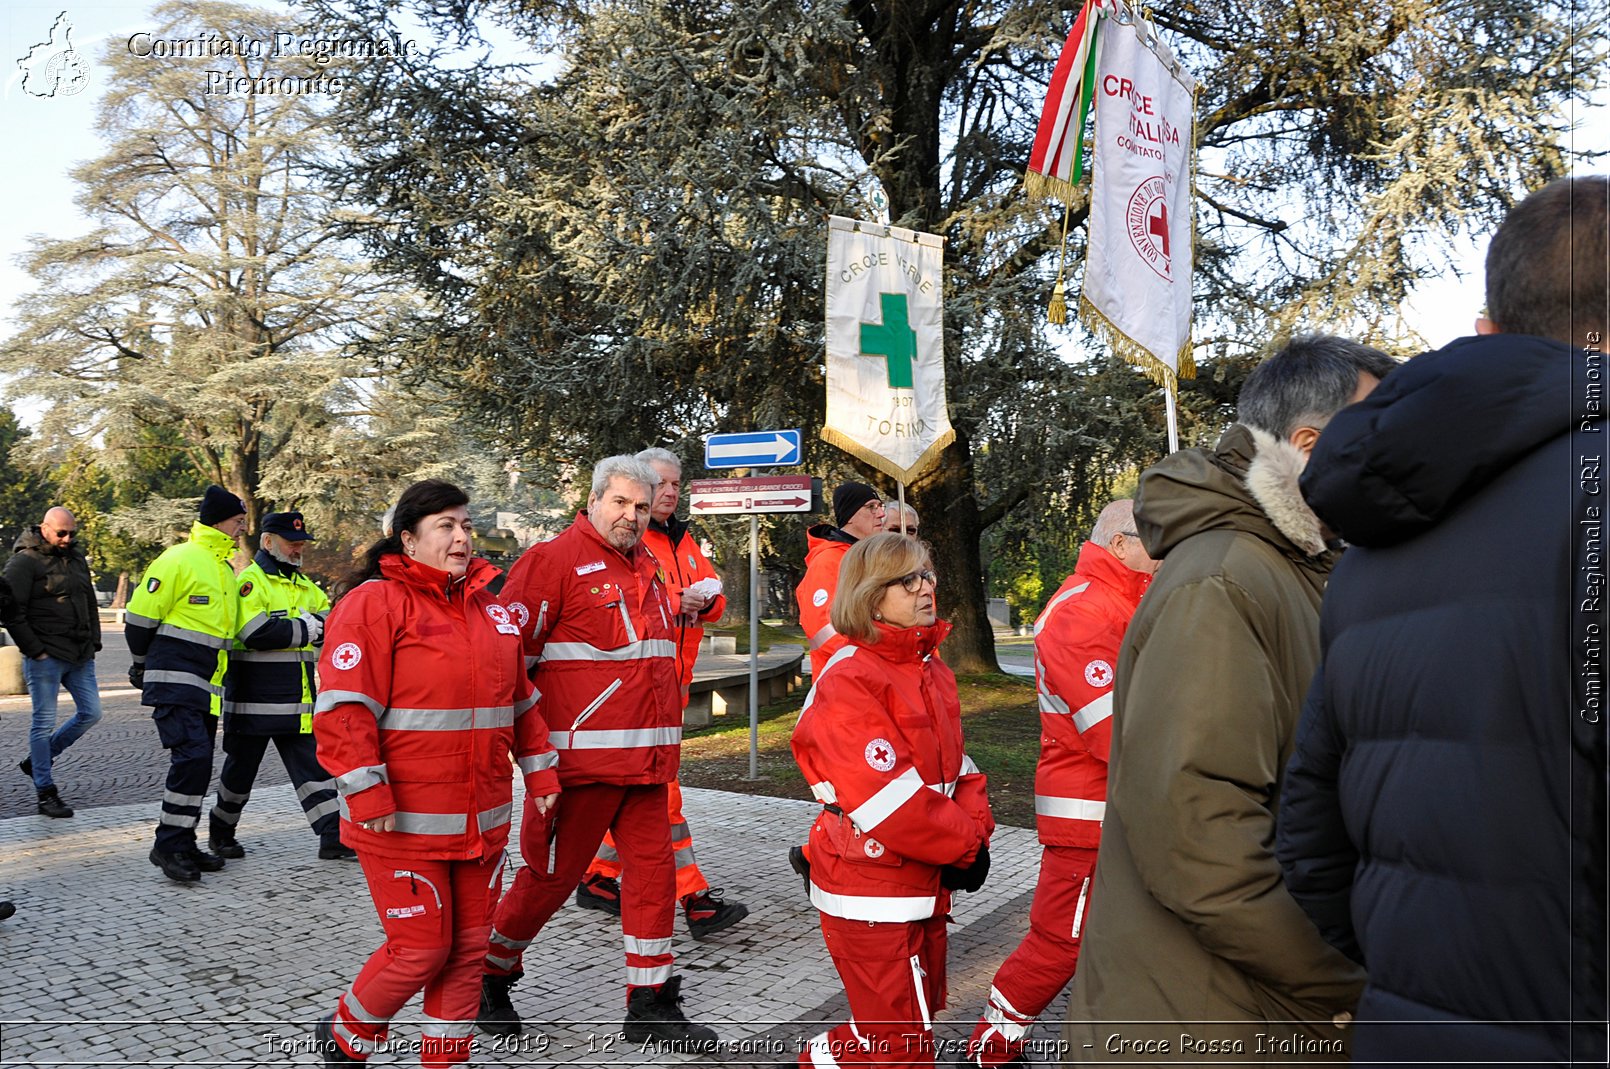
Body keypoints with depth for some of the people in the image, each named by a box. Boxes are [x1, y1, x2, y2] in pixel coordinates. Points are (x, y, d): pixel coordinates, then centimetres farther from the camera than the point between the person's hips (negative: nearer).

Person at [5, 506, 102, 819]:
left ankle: (37, 760, 27)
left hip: (80, 655, 7)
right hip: (46, 656, -7)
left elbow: (91, 603, 23)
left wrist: (94, 641, 14)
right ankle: (46, 794, 7)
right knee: (44, 722, -1)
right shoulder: (24, 562, -8)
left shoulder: (76, 556, 14)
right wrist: (34, 650, -15)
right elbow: (12, 612, -13)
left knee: (90, 713, 8)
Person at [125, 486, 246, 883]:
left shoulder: (224, 568, 16)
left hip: (206, 686, 9)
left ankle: (182, 845, 19)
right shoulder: (179, 560, -12)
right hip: (175, 682, -9)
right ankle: (169, 845, -8)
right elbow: (140, 617, -8)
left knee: (198, 763, 10)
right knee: (192, 757, -17)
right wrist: (144, 664, 3)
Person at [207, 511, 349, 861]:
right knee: (241, 770, 9)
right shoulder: (250, 581, -9)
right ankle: (221, 832, 30)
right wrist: (305, 629, -13)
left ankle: (334, 838, 3)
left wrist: (297, 627, -12)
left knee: (314, 767, 3)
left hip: (299, 704, 6)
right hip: (255, 703, -6)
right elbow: (257, 633, -23)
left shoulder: (305, 586, 16)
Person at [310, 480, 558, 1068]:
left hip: (482, 819, 7)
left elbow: (521, 701, 19)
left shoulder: (490, 608, 13)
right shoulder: (375, 603, -9)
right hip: (403, 821, -6)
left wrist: (540, 774, 14)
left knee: (469, 946, 12)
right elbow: (343, 707, -15)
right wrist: (368, 795, -19)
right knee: (422, 948, 0)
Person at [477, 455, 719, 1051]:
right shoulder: (555, 559, -8)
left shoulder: (646, 568, 16)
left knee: (653, 869, 7)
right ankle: (490, 974, 26)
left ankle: (650, 1005, 17)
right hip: (581, 754, -7)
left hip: (646, 755, 7)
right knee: (553, 873, 3)